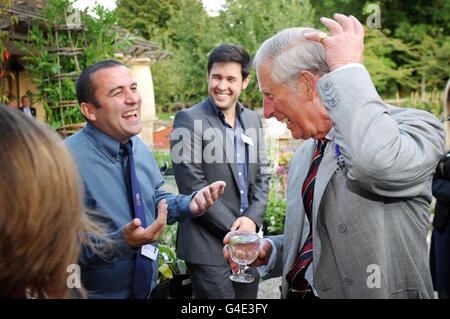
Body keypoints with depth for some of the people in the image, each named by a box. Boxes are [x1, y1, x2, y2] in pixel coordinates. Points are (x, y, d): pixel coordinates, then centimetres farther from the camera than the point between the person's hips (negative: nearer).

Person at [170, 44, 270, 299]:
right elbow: (193, 186, -14)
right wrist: (234, 227, -12)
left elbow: (262, 176, 10)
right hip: (208, 245, -5)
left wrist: (252, 219, -6)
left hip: (248, 243, 6)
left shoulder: (253, 119, 9)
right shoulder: (189, 120, -9)